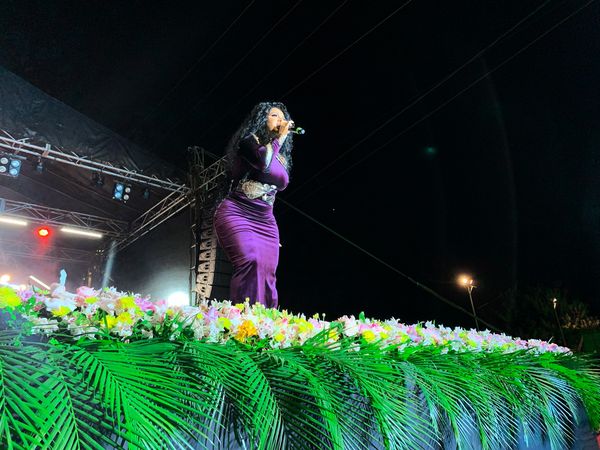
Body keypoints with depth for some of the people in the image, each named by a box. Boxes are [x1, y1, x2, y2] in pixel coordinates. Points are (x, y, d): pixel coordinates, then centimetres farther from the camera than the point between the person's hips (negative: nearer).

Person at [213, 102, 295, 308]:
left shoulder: (280, 155, 24)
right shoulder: (248, 140, 4)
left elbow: (283, 182, 8)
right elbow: (263, 162, -16)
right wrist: (279, 138, -1)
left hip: (265, 220, 6)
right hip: (237, 213, -6)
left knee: (267, 274, -5)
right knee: (250, 262, -26)